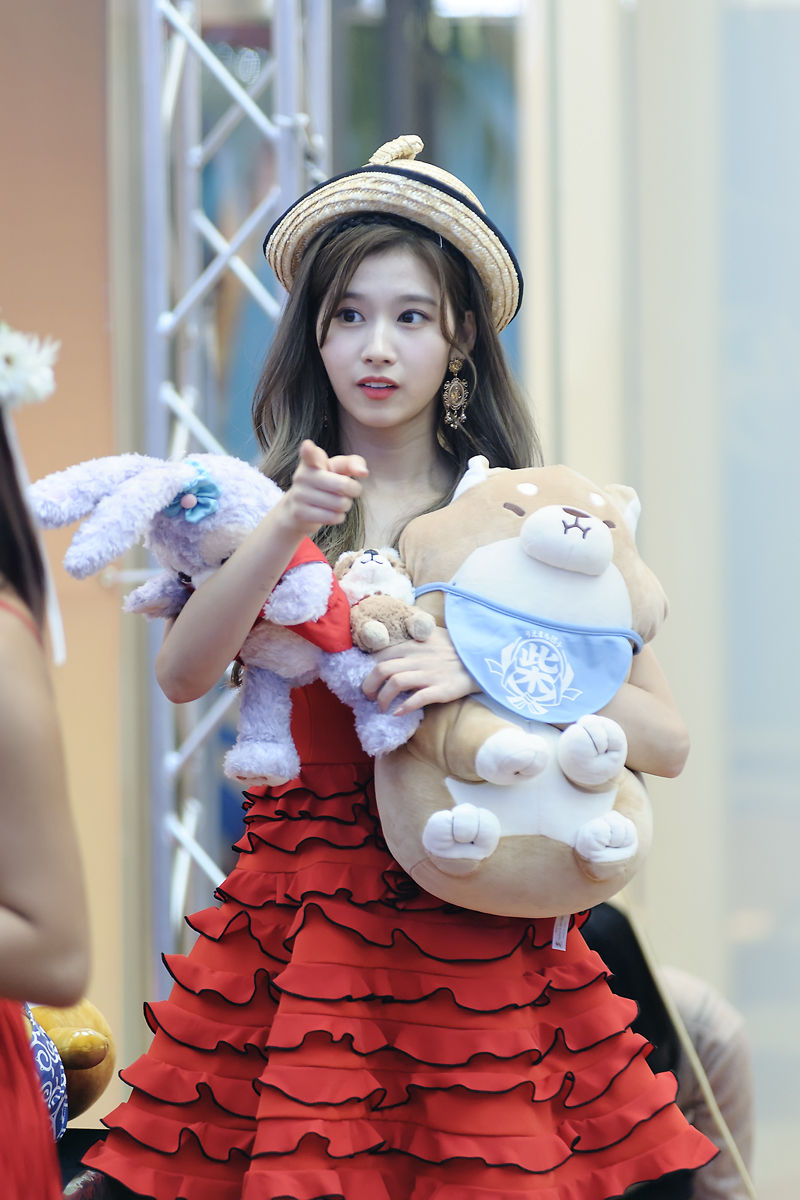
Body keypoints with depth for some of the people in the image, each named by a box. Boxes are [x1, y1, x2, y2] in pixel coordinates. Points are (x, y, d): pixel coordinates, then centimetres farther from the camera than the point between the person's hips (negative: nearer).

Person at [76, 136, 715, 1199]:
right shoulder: (266, 507, 5)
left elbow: (667, 741, -6)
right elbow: (181, 676, -12)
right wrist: (291, 526, -24)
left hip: (476, 936, -1)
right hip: (293, 922, 1)